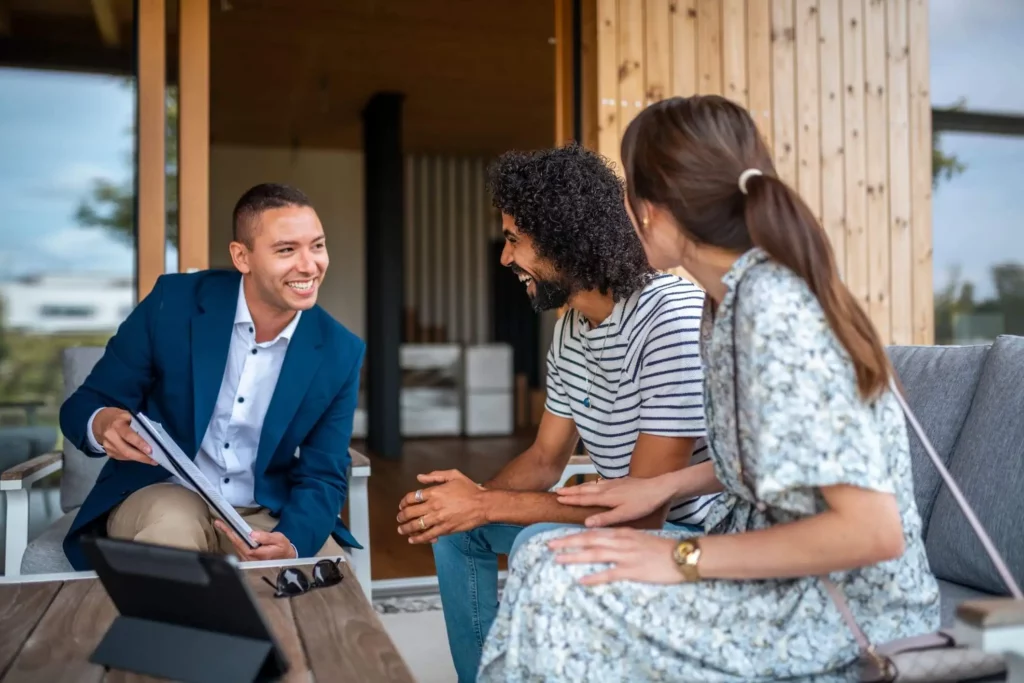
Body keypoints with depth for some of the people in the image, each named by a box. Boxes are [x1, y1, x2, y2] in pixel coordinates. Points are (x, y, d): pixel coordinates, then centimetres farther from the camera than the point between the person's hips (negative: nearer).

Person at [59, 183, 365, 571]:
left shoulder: (340, 352, -8)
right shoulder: (173, 302, -13)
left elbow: (323, 476, -5)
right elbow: (82, 406, -5)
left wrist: (290, 543, -27)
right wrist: (102, 424, -31)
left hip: (265, 518, 2)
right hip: (159, 496, -1)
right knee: (172, 525, -35)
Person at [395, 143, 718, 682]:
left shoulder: (674, 319, -27)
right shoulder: (570, 330, 2)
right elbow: (545, 460, 9)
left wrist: (487, 505, -23)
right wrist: (466, 497, -11)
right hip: (635, 520, 9)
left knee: (541, 545, -32)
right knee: (456, 524, 9)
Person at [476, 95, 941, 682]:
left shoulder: (771, 308, -25)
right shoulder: (742, 293, 2)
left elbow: (870, 530, -26)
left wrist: (687, 558, -20)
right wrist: (663, 486, 6)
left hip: (851, 609, -8)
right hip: (795, 565, 8)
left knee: (553, 582, -15)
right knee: (548, 555, 5)